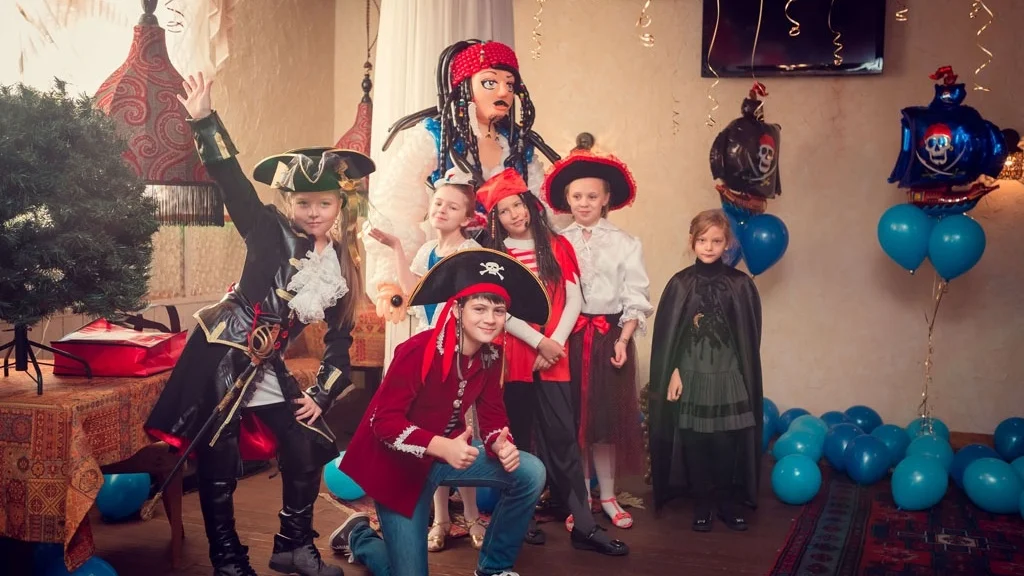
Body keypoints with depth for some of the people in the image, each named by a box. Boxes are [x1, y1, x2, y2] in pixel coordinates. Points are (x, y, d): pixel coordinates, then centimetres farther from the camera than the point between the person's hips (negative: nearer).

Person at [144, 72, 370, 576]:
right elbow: (233, 182, -19)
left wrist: (322, 394, 4)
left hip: (267, 368, 5)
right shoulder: (269, 232, -7)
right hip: (220, 355, -5)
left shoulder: (340, 266, 6)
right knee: (219, 465, -1)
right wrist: (204, 122, -29)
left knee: (308, 450, 5)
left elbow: (339, 338, 10)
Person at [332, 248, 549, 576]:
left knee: (530, 473, -12)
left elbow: (492, 414, -2)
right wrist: (442, 447, -42)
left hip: (449, 452, 6)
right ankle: (357, 537, 30)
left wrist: (502, 444, -26)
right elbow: (384, 421, -27)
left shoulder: (491, 356, -6)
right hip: (400, 463, -6)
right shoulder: (418, 351, -27)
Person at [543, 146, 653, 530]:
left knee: (608, 414, 4)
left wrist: (623, 340, -11)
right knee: (572, 417, 5)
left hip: (610, 335, -1)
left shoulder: (625, 244, 4)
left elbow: (635, 297, 0)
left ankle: (608, 497, 16)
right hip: (568, 336, 1)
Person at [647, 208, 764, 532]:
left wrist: (745, 380, 1)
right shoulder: (680, 284, 0)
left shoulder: (741, 284, 0)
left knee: (728, 444, 2)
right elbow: (667, 334, 1)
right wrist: (673, 372, -6)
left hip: (729, 377, 0)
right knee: (694, 442, 4)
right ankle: (702, 504, 19)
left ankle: (728, 503, 19)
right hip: (692, 376, 0)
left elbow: (750, 337, 3)